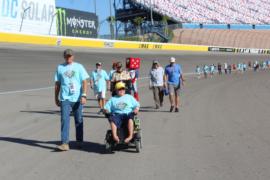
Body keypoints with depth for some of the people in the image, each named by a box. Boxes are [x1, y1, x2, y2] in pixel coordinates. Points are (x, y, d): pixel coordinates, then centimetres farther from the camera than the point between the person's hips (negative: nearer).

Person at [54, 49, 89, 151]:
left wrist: (84, 95, -11)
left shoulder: (79, 67, 5)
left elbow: (84, 82, 0)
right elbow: (57, 84, 13)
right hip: (65, 99, 0)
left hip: (78, 98, 0)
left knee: (79, 120, 9)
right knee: (64, 120, -10)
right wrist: (56, 98, 11)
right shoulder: (60, 67, 9)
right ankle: (65, 143, -14)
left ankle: (79, 141, 23)